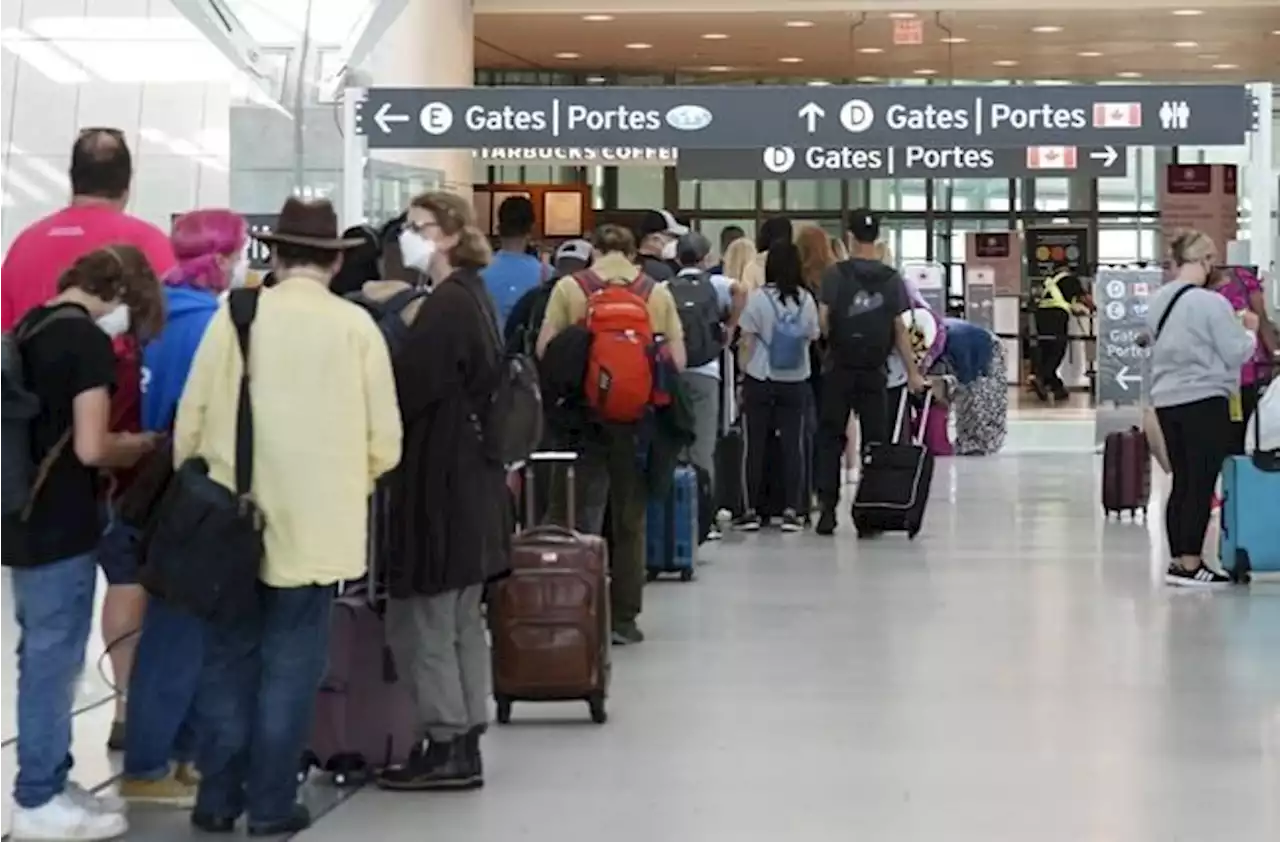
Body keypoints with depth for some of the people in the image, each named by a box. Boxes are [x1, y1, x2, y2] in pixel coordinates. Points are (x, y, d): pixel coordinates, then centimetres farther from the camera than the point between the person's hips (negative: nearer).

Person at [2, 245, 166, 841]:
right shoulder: (89, 341, -16)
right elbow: (90, 448, -22)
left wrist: (122, 445, 17)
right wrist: (139, 446, -4)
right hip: (60, 526, -9)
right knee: (53, 658, 0)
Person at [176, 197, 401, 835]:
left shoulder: (234, 316, -4)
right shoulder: (356, 325, -5)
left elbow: (190, 419, -2)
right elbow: (384, 440, -3)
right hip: (315, 522, -1)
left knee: (228, 658, 12)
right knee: (289, 663, 7)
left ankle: (217, 797, 17)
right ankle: (271, 803, 10)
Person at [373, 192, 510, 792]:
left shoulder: (446, 305, -17)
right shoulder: (474, 298, 12)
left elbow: (406, 388, -20)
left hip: (439, 483, -10)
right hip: (470, 479, 10)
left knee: (420, 619, -2)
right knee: (460, 619, 14)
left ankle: (446, 748, 1)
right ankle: (464, 743, 20)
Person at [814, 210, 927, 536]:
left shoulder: (836, 274, -5)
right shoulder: (891, 279, 0)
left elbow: (823, 319, -9)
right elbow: (900, 330, 1)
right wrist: (913, 373, 6)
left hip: (839, 369, -1)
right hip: (874, 371, 1)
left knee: (830, 439, 7)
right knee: (875, 442, 7)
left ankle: (828, 507, 0)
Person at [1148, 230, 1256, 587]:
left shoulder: (1158, 300, 6)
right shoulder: (1211, 303, -15)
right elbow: (1237, 353, -11)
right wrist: (1249, 330, 9)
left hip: (1166, 400, 7)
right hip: (1205, 401, -7)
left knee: (1182, 482, 14)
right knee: (1202, 485, -1)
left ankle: (1179, 560, 17)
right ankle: (1190, 565, 0)